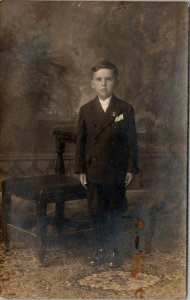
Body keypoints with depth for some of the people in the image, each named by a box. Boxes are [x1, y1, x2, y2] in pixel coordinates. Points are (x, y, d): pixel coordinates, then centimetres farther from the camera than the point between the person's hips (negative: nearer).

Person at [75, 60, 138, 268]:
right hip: (94, 171, 2)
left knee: (116, 213, 7)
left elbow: (132, 141, -1)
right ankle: (102, 251, 22)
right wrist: (80, 170, 0)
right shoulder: (86, 110, 3)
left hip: (117, 171, -2)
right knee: (98, 213, 8)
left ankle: (116, 251, 22)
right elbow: (81, 141, 4)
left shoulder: (125, 109, -2)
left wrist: (132, 169, -4)